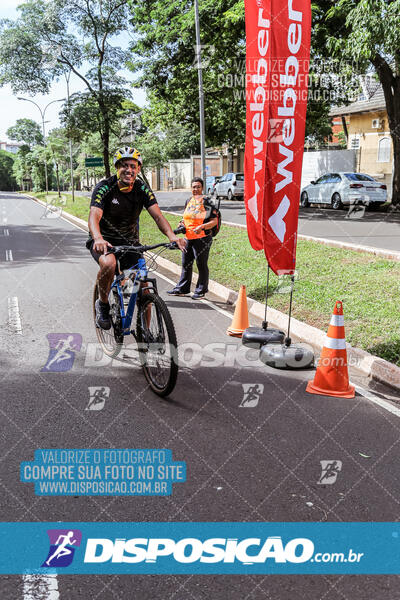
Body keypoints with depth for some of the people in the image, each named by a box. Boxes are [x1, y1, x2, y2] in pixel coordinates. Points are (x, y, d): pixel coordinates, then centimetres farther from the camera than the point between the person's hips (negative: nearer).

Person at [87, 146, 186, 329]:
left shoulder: (142, 189, -7)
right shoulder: (104, 187, -16)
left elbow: (158, 216, -17)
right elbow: (94, 216, -30)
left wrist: (172, 235, -38)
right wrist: (98, 239, -53)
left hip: (130, 242, 3)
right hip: (105, 240, -3)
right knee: (108, 264, -37)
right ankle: (103, 305, -10)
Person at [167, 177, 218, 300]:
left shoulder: (207, 202, -7)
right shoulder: (188, 201, 13)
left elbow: (215, 221, -10)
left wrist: (202, 226, -24)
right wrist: (182, 223, 5)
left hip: (202, 238, -7)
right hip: (188, 238, 7)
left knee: (201, 265, 1)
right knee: (186, 264, 13)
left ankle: (201, 291, 12)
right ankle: (182, 288, 23)